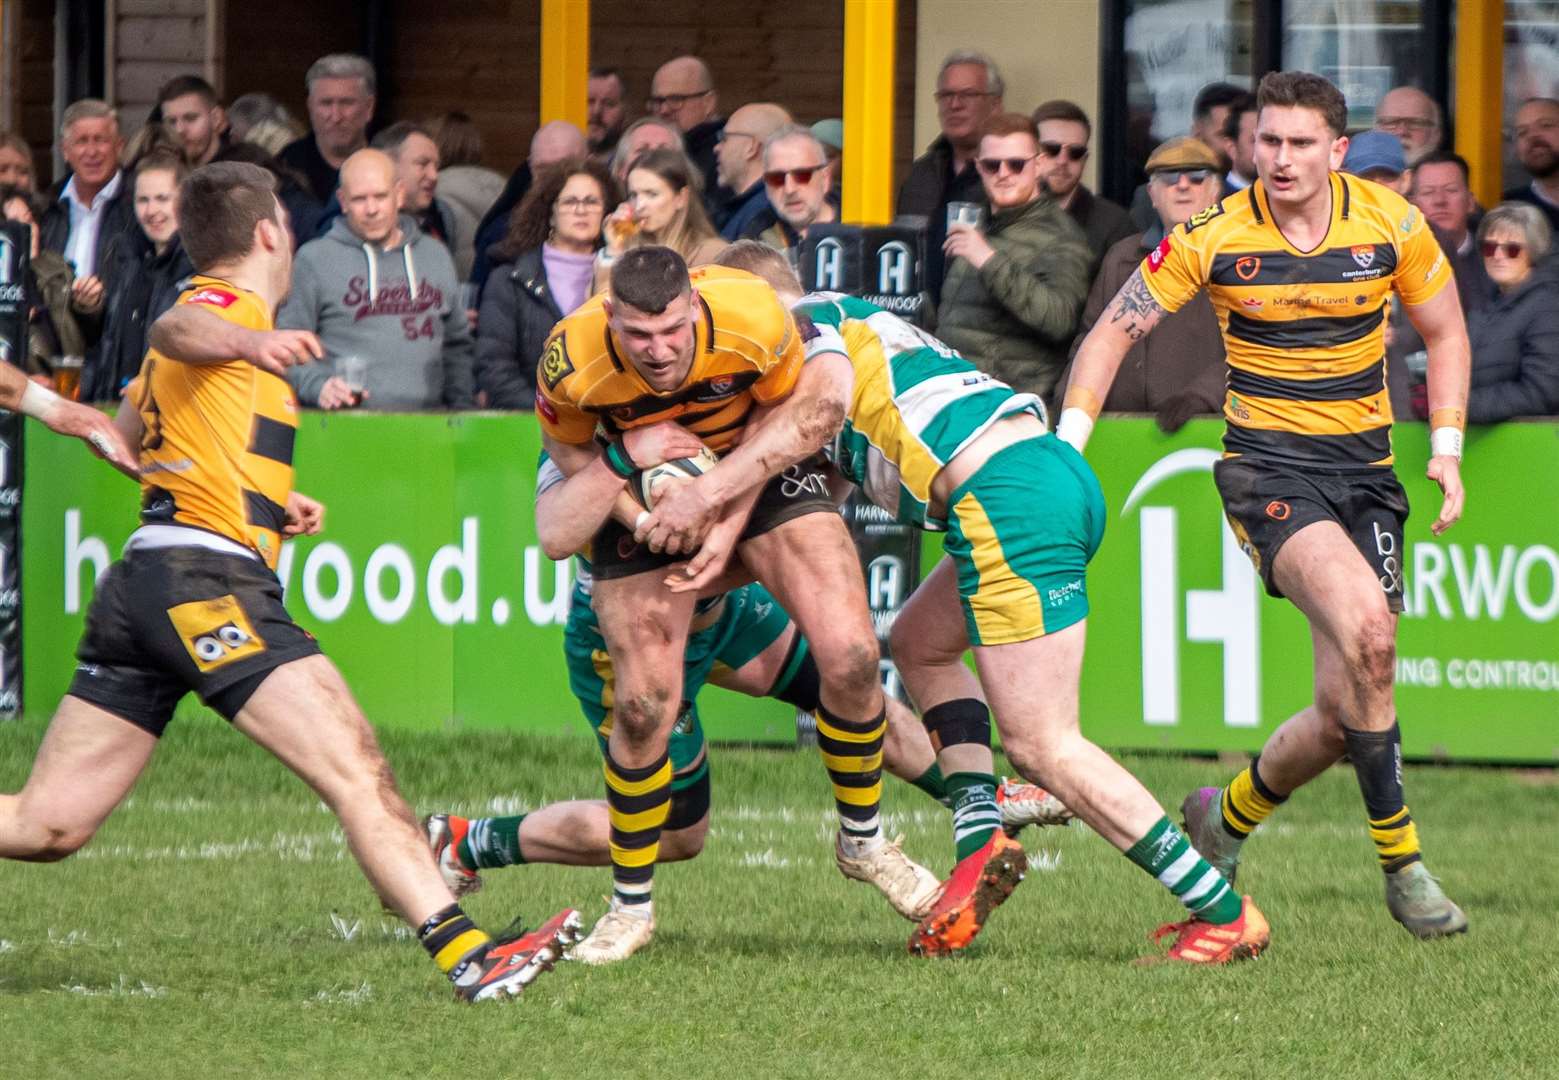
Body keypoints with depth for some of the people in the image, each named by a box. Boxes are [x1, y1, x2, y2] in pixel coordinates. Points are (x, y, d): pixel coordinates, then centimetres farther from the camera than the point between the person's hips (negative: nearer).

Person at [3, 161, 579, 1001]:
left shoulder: (221, 313, 27)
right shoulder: (225, 304, -1)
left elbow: (124, 436, 42)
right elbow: (177, 330, -27)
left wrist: (267, 503, 41)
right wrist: (249, 340, -49)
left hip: (138, 584, 10)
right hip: (207, 582, -10)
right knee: (357, 772, -17)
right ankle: (466, 955, -27)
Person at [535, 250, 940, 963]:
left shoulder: (754, 320, -32)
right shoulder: (572, 361, -31)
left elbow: (778, 413, -10)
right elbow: (568, 450, -7)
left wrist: (730, 524, -16)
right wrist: (639, 515, -21)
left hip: (759, 473, 0)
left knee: (849, 655, -15)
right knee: (644, 708, -10)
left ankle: (863, 843, 11)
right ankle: (630, 907, 12)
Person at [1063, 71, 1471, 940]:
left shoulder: (1392, 224, -2)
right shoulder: (1214, 237, -8)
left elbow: (1444, 331, 13)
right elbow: (1115, 332, 1)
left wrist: (1447, 448, 3)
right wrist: (1067, 443, -9)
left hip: (1367, 469, 3)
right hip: (1269, 466, -3)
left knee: (1346, 712, -2)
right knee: (1367, 631, -30)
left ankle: (1228, 818, 27)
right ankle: (1400, 860, -21)